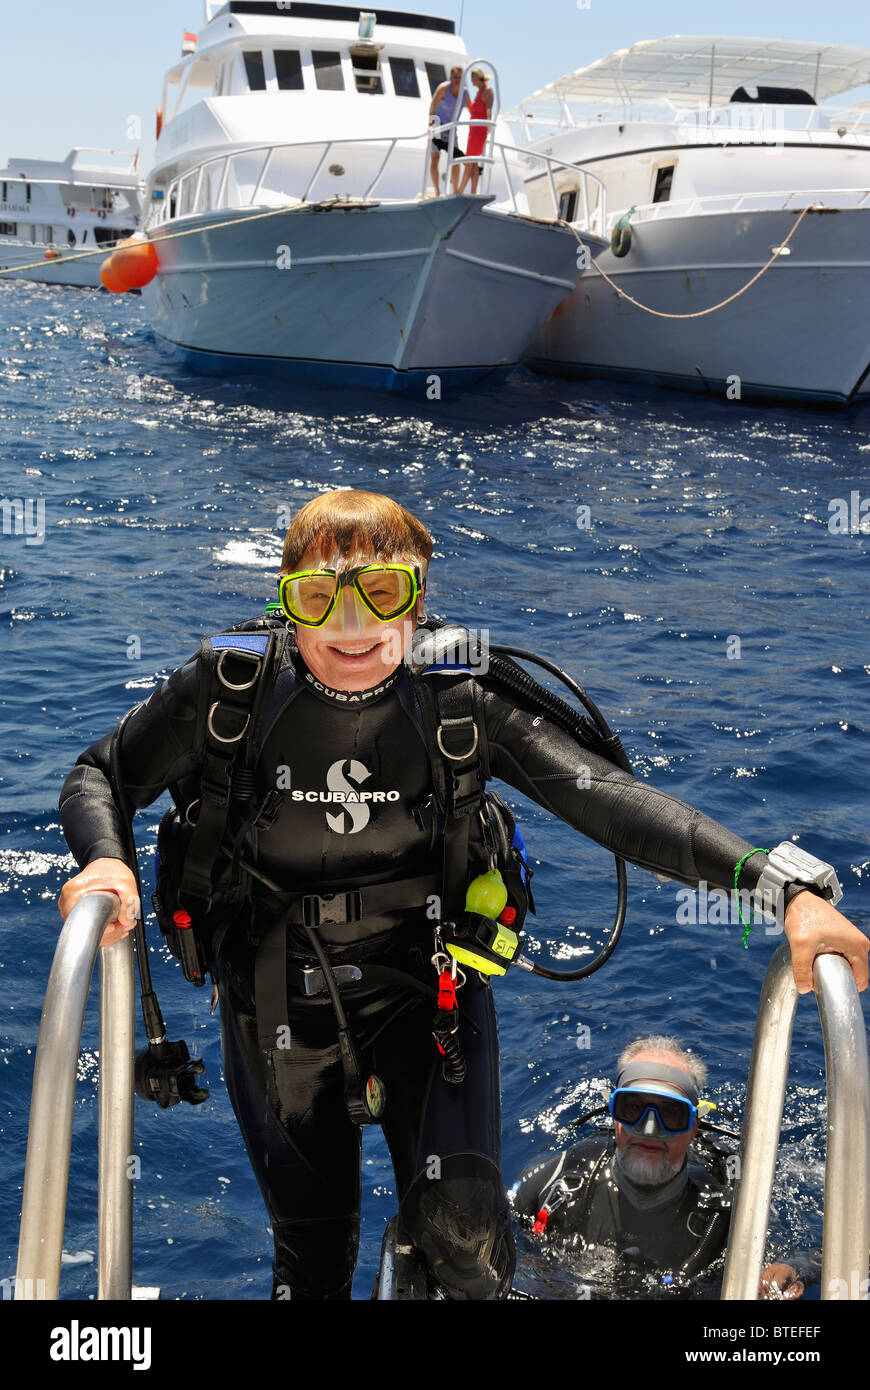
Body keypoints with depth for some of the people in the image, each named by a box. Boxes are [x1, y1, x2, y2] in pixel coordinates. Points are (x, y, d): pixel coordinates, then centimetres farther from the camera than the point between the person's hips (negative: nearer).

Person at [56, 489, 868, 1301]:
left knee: (464, 1239, -11)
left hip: (425, 986, 0)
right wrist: (106, 861, -28)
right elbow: (100, 777, -4)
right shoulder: (230, 686, -17)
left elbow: (605, 796, -22)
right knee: (310, 1254, 14)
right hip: (277, 1007, 1)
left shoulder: (460, 699, -17)